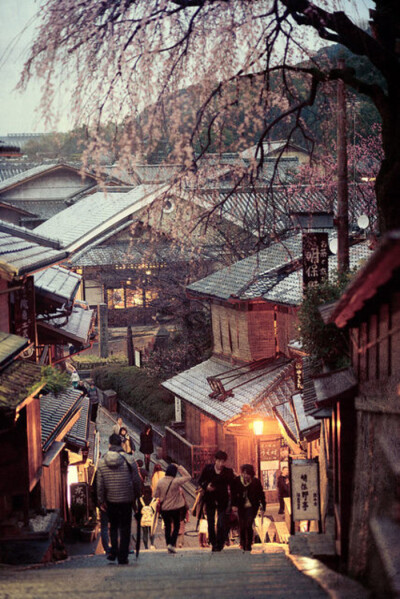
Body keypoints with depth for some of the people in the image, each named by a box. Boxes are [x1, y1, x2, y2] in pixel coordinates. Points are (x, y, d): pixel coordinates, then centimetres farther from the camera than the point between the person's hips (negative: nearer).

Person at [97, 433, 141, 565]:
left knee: (113, 526, 20)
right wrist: (136, 496, 10)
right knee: (125, 528, 6)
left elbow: (100, 484, -1)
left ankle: (114, 551, 9)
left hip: (111, 500, 2)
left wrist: (101, 501, 8)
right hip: (126, 500, -1)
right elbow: (136, 481, -4)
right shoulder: (129, 460, -8)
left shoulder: (102, 462, -4)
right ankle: (122, 556, 5)